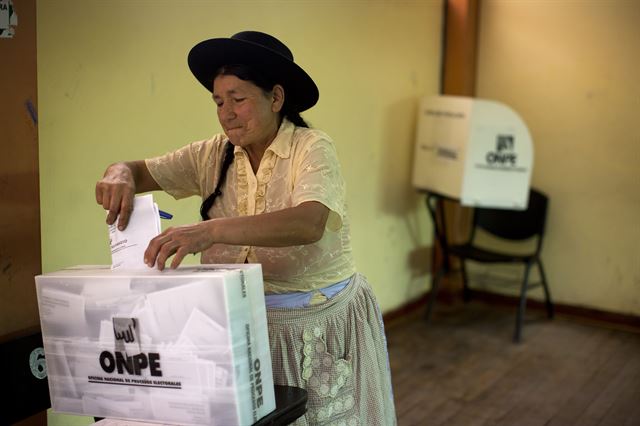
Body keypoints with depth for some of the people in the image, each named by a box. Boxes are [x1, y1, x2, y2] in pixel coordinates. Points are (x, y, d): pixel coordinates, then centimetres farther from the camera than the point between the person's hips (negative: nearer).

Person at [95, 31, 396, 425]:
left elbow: (309, 224, -33)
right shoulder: (214, 155, 1)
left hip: (321, 327, -4)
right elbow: (142, 171, 3)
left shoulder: (312, 148, -15)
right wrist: (120, 175, -22)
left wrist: (210, 230, -45)